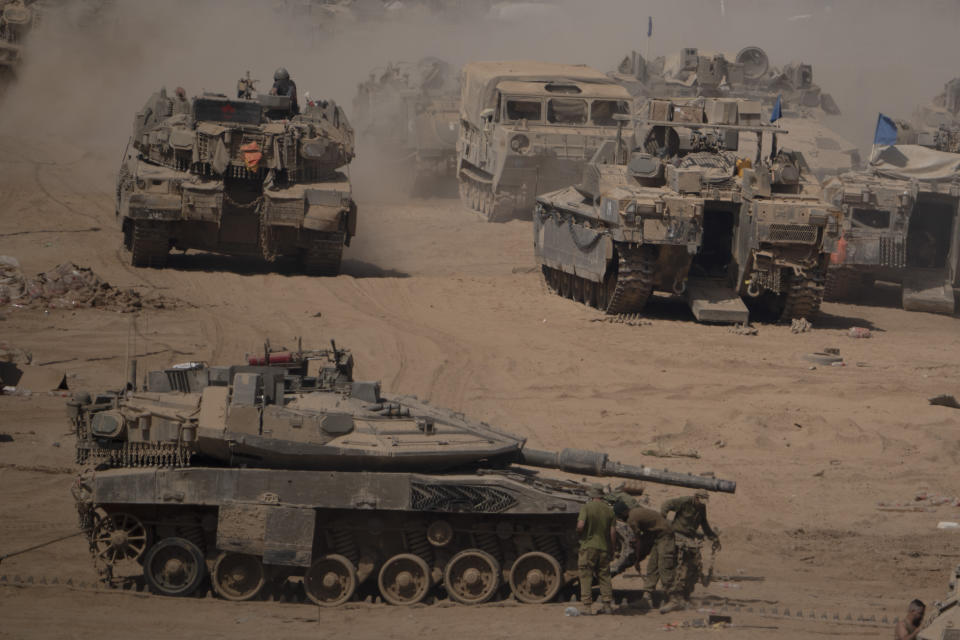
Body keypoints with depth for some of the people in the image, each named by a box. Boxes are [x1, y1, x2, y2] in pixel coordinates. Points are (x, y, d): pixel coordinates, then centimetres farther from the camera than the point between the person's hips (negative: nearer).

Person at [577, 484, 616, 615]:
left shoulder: (586, 507, -10)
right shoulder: (609, 510, 4)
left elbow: (580, 526, -20)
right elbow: (613, 532, 3)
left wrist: (578, 531, 3)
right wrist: (612, 548, 12)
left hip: (588, 547, -4)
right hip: (604, 548, 4)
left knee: (586, 576, 0)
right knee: (604, 576, 12)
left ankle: (586, 606, -5)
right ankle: (607, 605, 10)